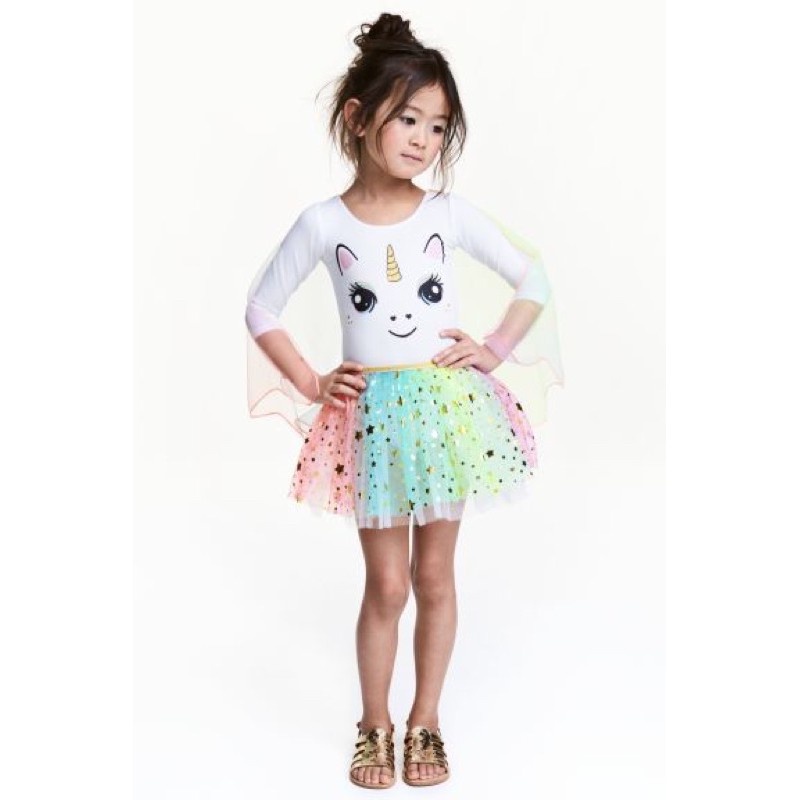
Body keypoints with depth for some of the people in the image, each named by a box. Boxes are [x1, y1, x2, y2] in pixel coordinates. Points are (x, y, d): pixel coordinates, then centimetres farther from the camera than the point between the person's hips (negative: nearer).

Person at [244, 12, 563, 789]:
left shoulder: (451, 213, -3)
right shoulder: (323, 223, -5)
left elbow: (534, 279, 6)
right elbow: (260, 309, 4)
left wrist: (495, 349, -3)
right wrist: (310, 383, -3)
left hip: (447, 406, 1)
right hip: (371, 414, -1)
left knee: (434, 578, 11)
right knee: (386, 585, 6)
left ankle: (424, 723, 29)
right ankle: (374, 727, 27)